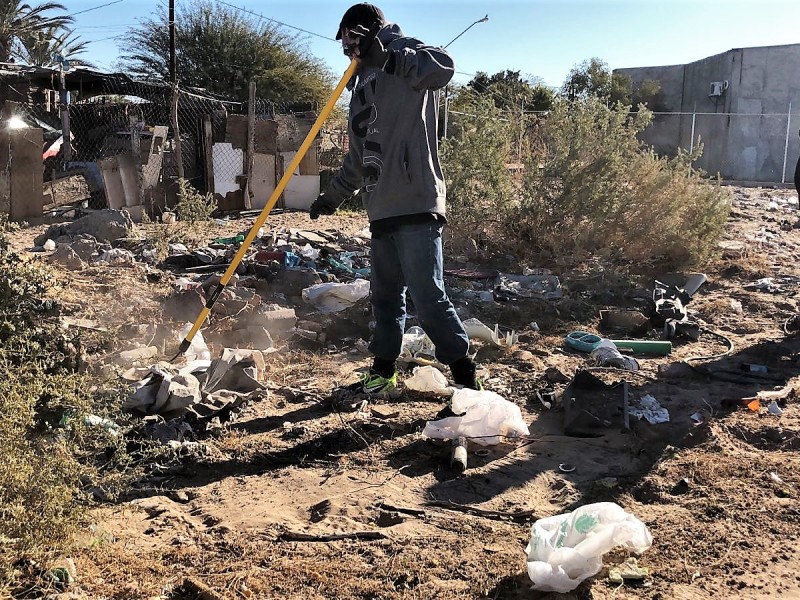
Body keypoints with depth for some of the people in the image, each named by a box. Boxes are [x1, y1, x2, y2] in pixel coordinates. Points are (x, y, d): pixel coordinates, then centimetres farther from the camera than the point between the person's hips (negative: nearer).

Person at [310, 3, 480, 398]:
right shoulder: (363, 85, 26)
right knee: (385, 297, 13)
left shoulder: (403, 52, 2)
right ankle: (382, 373, 24)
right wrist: (333, 196, 32)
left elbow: (443, 66, -24)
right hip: (381, 211, 9)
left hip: (415, 205, -9)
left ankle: (464, 377, -1)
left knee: (428, 297, -11)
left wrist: (385, 57, -32)